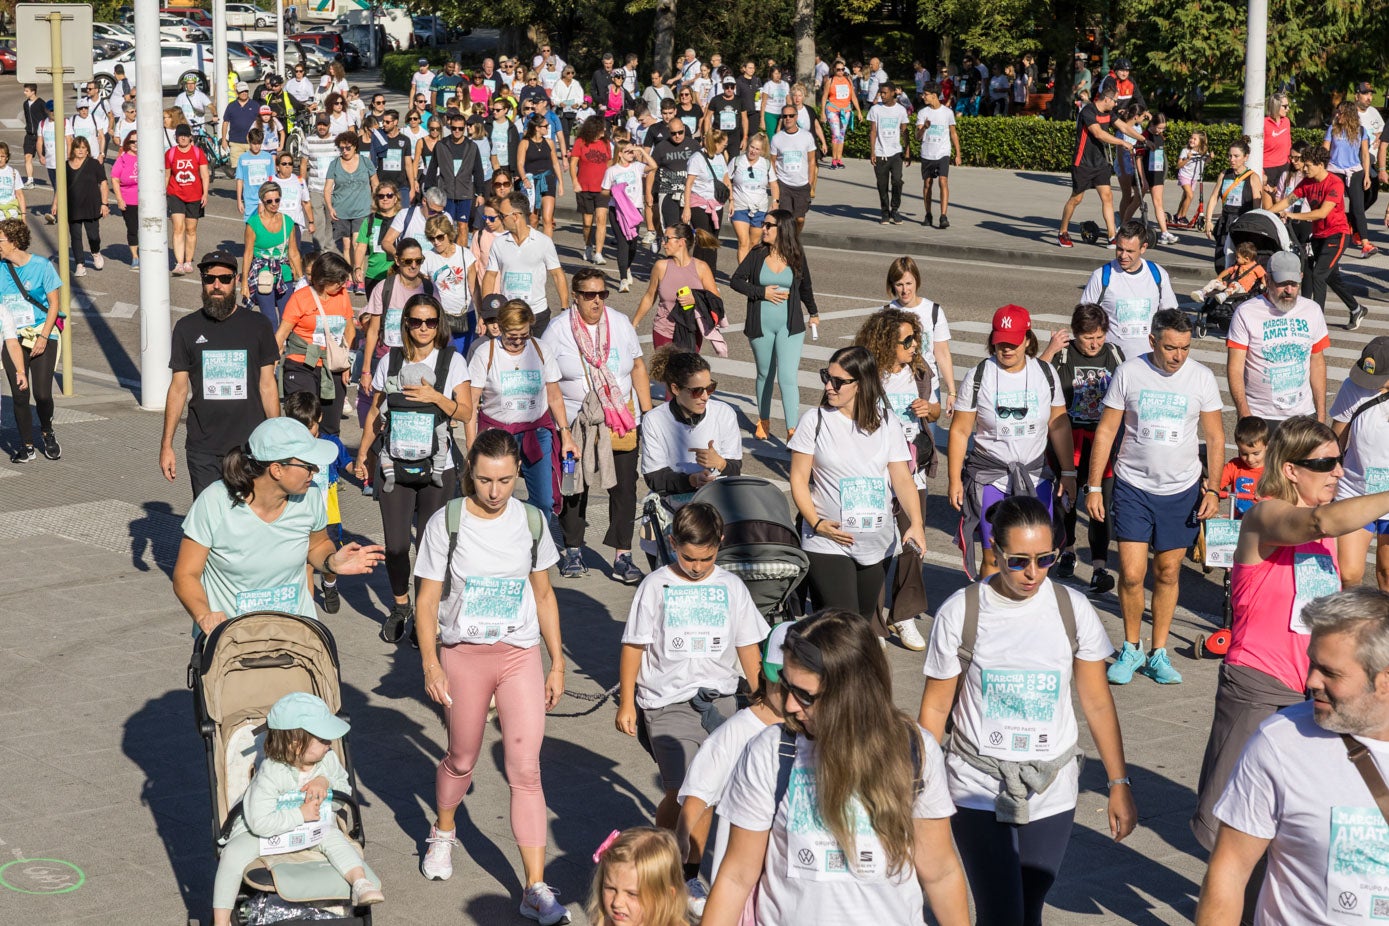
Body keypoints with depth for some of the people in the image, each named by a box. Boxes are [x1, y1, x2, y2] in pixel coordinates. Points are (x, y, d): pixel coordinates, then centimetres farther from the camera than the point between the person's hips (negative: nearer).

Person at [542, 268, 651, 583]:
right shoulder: (559, 330, -4)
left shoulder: (620, 323, 4)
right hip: (574, 424, -2)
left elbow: (638, 367, 10)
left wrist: (648, 412, 6)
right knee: (575, 487, 8)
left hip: (622, 421, 2)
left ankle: (622, 557, 4)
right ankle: (573, 551, 24)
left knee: (624, 486, -2)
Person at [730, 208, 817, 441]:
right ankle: (763, 421, 35)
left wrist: (813, 313, 26)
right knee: (765, 375, 17)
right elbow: (735, 280, -3)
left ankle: (793, 430, -15)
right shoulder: (757, 254, -3)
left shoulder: (797, 258, -1)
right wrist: (762, 292, -14)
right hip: (761, 324, 1)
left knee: (788, 378, -12)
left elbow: (805, 287, 15)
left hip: (790, 326, -1)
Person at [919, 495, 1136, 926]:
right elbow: (935, 708, -2)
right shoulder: (960, 612, -8)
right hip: (979, 793, -2)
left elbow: (1098, 704, 3)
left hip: (1051, 793, 2)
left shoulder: (1073, 609, -3)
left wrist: (1119, 784, 2)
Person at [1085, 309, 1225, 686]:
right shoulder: (1129, 372, -5)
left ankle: (1158, 654, 19)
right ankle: (1131, 649, 14)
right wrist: (1094, 486, -2)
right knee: (1131, 574, -6)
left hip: (1182, 491, 1)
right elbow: (1106, 431, 0)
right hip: (1133, 486, -1)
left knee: (1168, 574, 7)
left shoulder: (1201, 376, -2)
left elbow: (1215, 436, 6)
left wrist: (1213, 488, -1)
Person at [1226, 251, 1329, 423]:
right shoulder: (1246, 312, -6)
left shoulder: (1312, 310, 6)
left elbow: (1317, 363, 12)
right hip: (1258, 416, -3)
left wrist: (1321, 415, 9)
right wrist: (1244, 415, -18)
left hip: (1303, 415, 3)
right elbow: (1235, 367, -9)